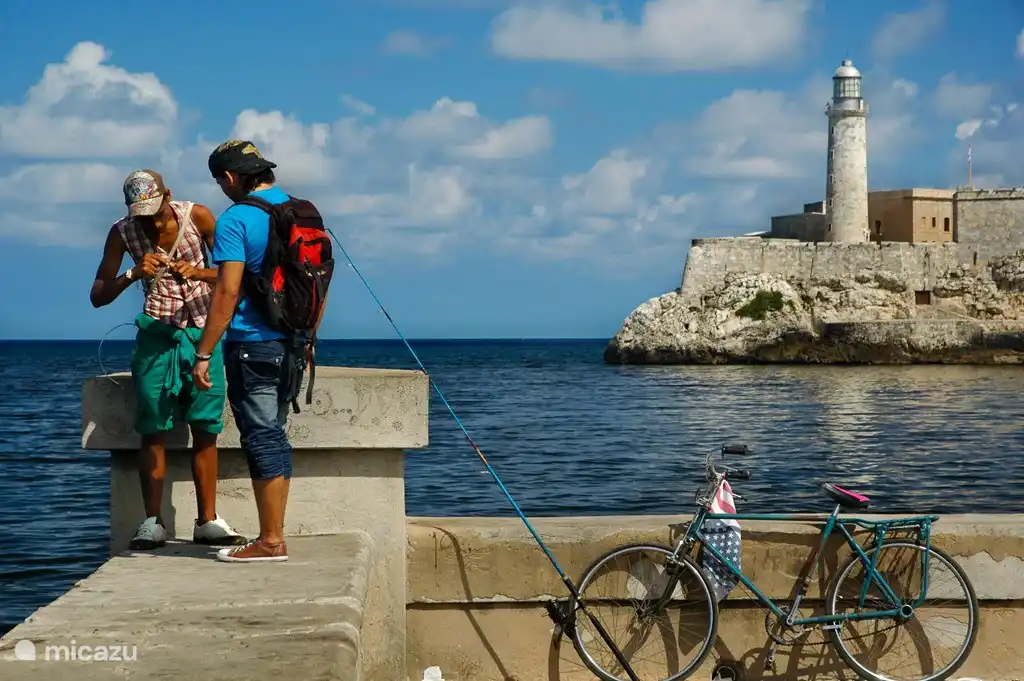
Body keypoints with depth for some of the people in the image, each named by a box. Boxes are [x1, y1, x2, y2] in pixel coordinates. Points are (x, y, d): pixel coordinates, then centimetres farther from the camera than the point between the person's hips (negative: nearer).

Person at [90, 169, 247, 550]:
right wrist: (133, 274, -23)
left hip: (203, 332, 0)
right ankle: (152, 523, -2)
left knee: (206, 429, 0)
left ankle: (207, 521, 6)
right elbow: (98, 296, -5)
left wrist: (197, 272, -22)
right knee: (153, 429, -5)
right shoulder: (122, 233, -6)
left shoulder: (198, 216, -8)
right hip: (157, 334, 0)